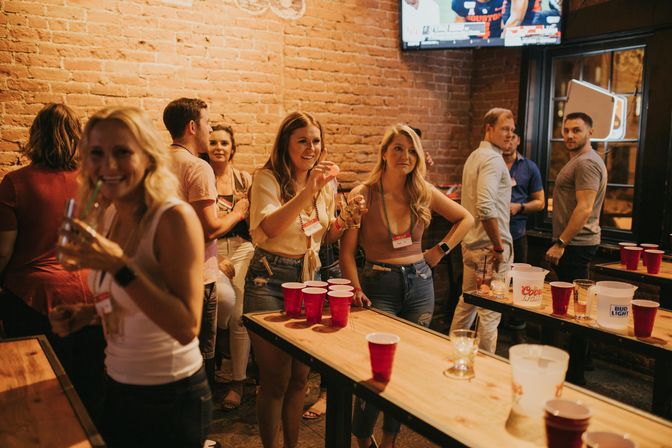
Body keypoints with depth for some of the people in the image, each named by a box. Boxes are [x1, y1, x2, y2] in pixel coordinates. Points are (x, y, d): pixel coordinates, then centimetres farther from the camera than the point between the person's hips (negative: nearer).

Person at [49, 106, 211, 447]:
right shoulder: (109, 217, 0)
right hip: (119, 391, 7)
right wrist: (83, 313, -4)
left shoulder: (175, 218, -22)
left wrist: (119, 265, -32)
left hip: (170, 398, -7)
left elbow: (187, 327, -27)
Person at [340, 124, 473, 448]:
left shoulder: (423, 192, 1)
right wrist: (356, 290, -22)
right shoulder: (363, 195, -9)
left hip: (420, 283, 4)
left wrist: (441, 250, 5)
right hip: (380, 286, -4)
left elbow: (466, 219, 14)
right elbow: (347, 251, -9)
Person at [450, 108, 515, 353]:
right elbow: (486, 207, -27)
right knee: (490, 313, 0)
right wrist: (499, 246, -20)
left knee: (467, 302, 20)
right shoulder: (492, 159, -15)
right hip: (489, 246, -10)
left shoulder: (474, 156, 15)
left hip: (471, 243, 10)